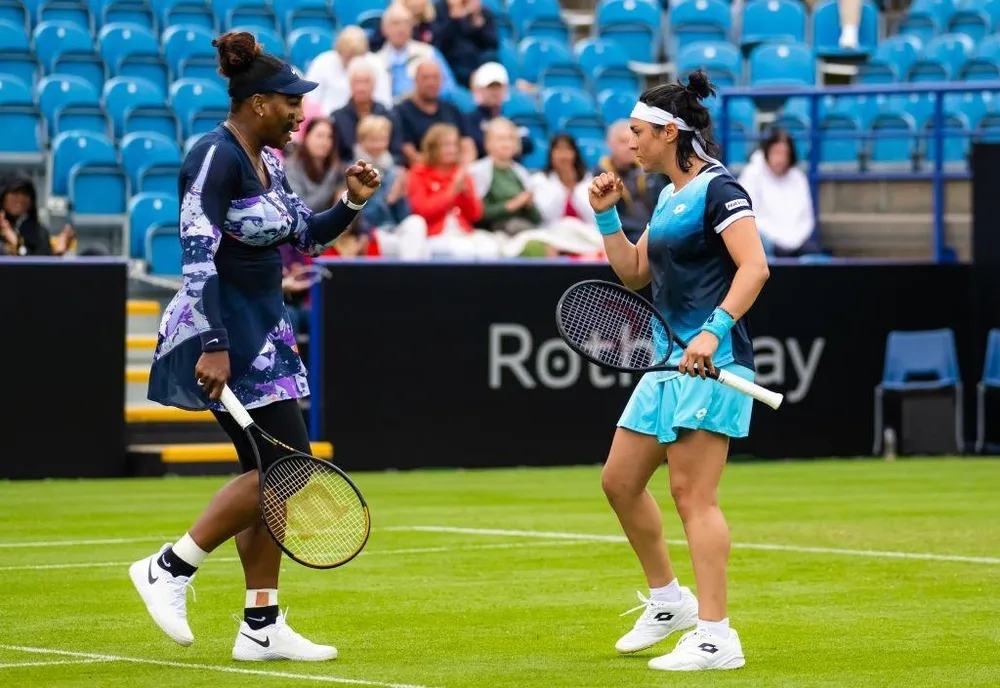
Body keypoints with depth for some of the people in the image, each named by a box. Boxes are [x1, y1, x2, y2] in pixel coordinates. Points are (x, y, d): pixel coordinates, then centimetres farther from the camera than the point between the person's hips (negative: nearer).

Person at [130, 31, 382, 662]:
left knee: (271, 473, 8)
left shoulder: (268, 161, 12)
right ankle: (169, 568, -6)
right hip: (223, 329, -10)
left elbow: (305, 235, 23)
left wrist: (351, 204, 5)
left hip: (262, 329, 10)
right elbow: (198, 255, -22)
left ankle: (261, 627, 10)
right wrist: (213, 347, -29)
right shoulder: (216, 156, -15)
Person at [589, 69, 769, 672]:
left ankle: (716, 636, -12)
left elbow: (754, 266, -21)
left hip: (711, 364, -10)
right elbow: (634, 272, 28)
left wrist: (716, 329, -31)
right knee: (620, 481, 14)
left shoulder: (719, 190, -10)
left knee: (693, 494, -13)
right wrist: (607, 215, 17)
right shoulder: (669, 196, 18)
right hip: (669, 363, 10)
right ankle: (668, 601, 28)